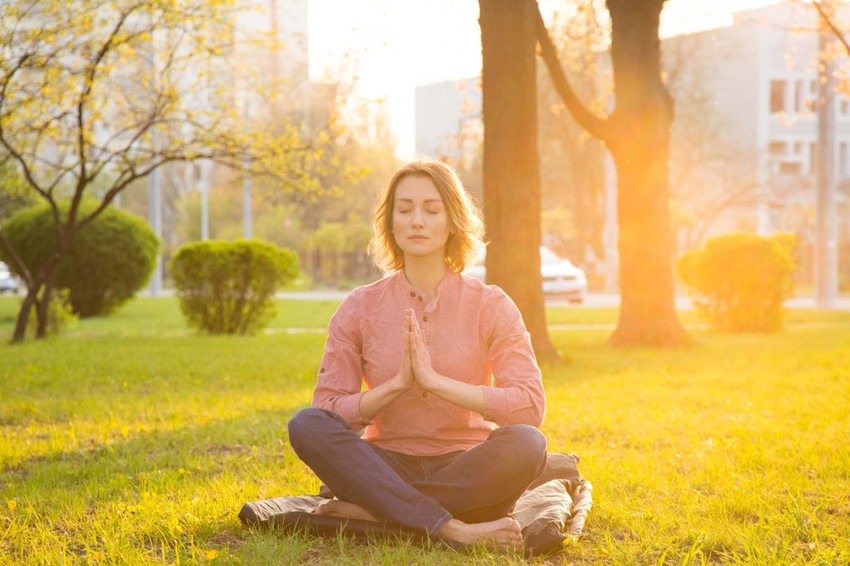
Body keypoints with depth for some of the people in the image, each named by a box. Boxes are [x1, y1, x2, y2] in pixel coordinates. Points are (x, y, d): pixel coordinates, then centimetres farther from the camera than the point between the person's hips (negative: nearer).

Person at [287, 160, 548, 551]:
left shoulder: (490, 306, -2)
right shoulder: (359, 309, 2)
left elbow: (530, 406, -13)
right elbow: (328, 413, -3)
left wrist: (436, 381, -20)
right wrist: (396, 384, -18)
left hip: (465, 469, -1)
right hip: (387, 466, 1)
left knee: (526, 443, -32)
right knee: (306, 425, -26)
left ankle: (371, 511, -25)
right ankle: (452, 529, -35)